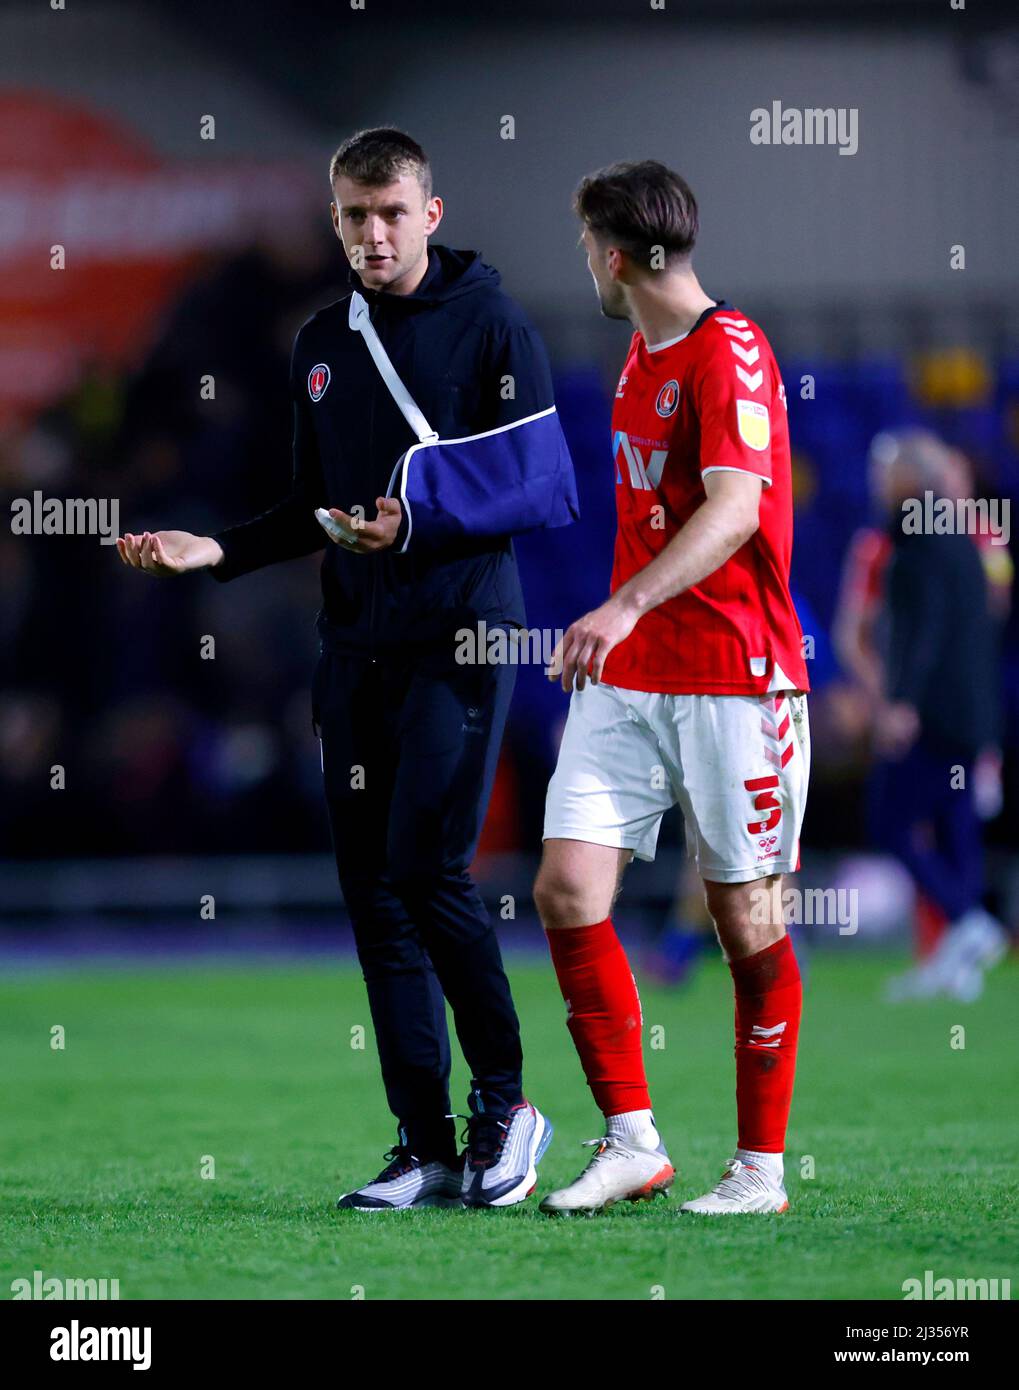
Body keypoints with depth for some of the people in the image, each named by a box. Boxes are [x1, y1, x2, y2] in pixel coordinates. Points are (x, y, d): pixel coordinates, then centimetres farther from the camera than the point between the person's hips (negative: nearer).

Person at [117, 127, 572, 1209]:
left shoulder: (491, 326, -4)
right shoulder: (321, 344, 15)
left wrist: (418, 530, -20)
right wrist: (216, 550, 7)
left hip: (460, 636, -6)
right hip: (354, 647, 6)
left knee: (428, 870, -15)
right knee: (372, 888, 3)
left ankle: (504, 1100, 4)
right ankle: (429, 1147, 7)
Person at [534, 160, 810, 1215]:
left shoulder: (728, 351, -13)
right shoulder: (641, 355, 16)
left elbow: (734, 507, -27)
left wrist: (627, 606, -39)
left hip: (736, 678, -8)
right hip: (626, 676, 8)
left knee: (747, 921, 0)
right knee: (567, 889, -6)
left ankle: (761, 1167, 10)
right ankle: (631, 1142, 1)